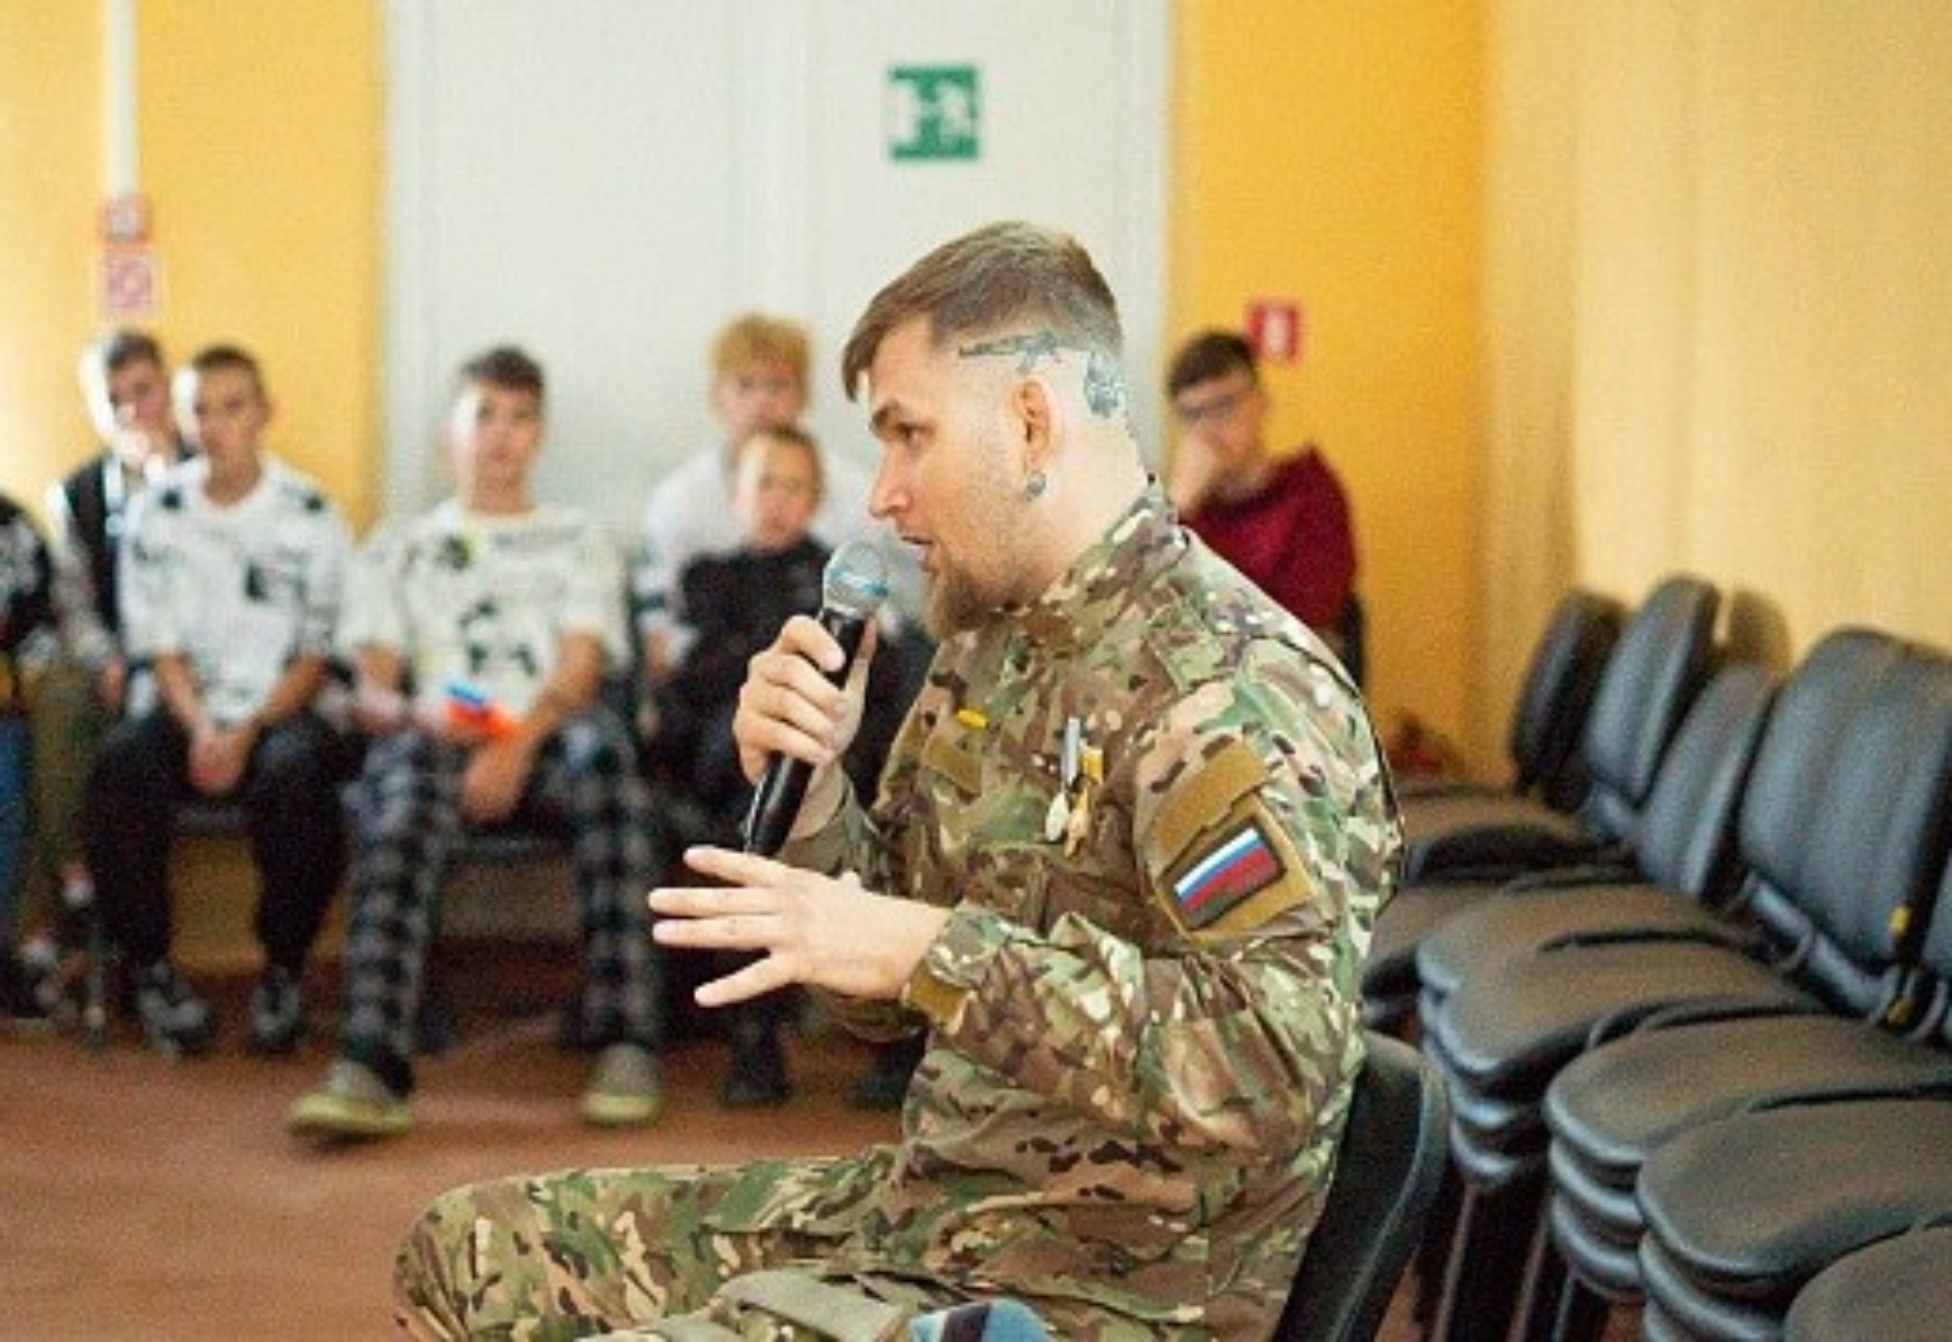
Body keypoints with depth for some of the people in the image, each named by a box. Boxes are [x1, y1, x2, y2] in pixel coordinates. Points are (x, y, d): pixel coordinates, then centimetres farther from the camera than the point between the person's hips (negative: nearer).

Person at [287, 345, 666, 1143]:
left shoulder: (578, 542, 25)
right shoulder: (397, 550, 27)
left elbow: (580, 670, 7)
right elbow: (370, 690, 13)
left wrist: (519, 741, -16)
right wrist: (414, 711, -14)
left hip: (548, 739, 0)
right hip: (437, 740, 0)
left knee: (601, 748, -38)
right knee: (405, 772, -38)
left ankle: (627, 1044, -42)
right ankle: (371, 1067, -54)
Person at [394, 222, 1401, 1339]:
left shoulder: (1231, 685, -19)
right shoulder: (987, 648, 10)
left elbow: (1281, 1063, -32)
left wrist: (928, 952, -31)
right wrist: (807, 785, -3)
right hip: (927, 1205, 9)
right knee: (467, 1252, 13)